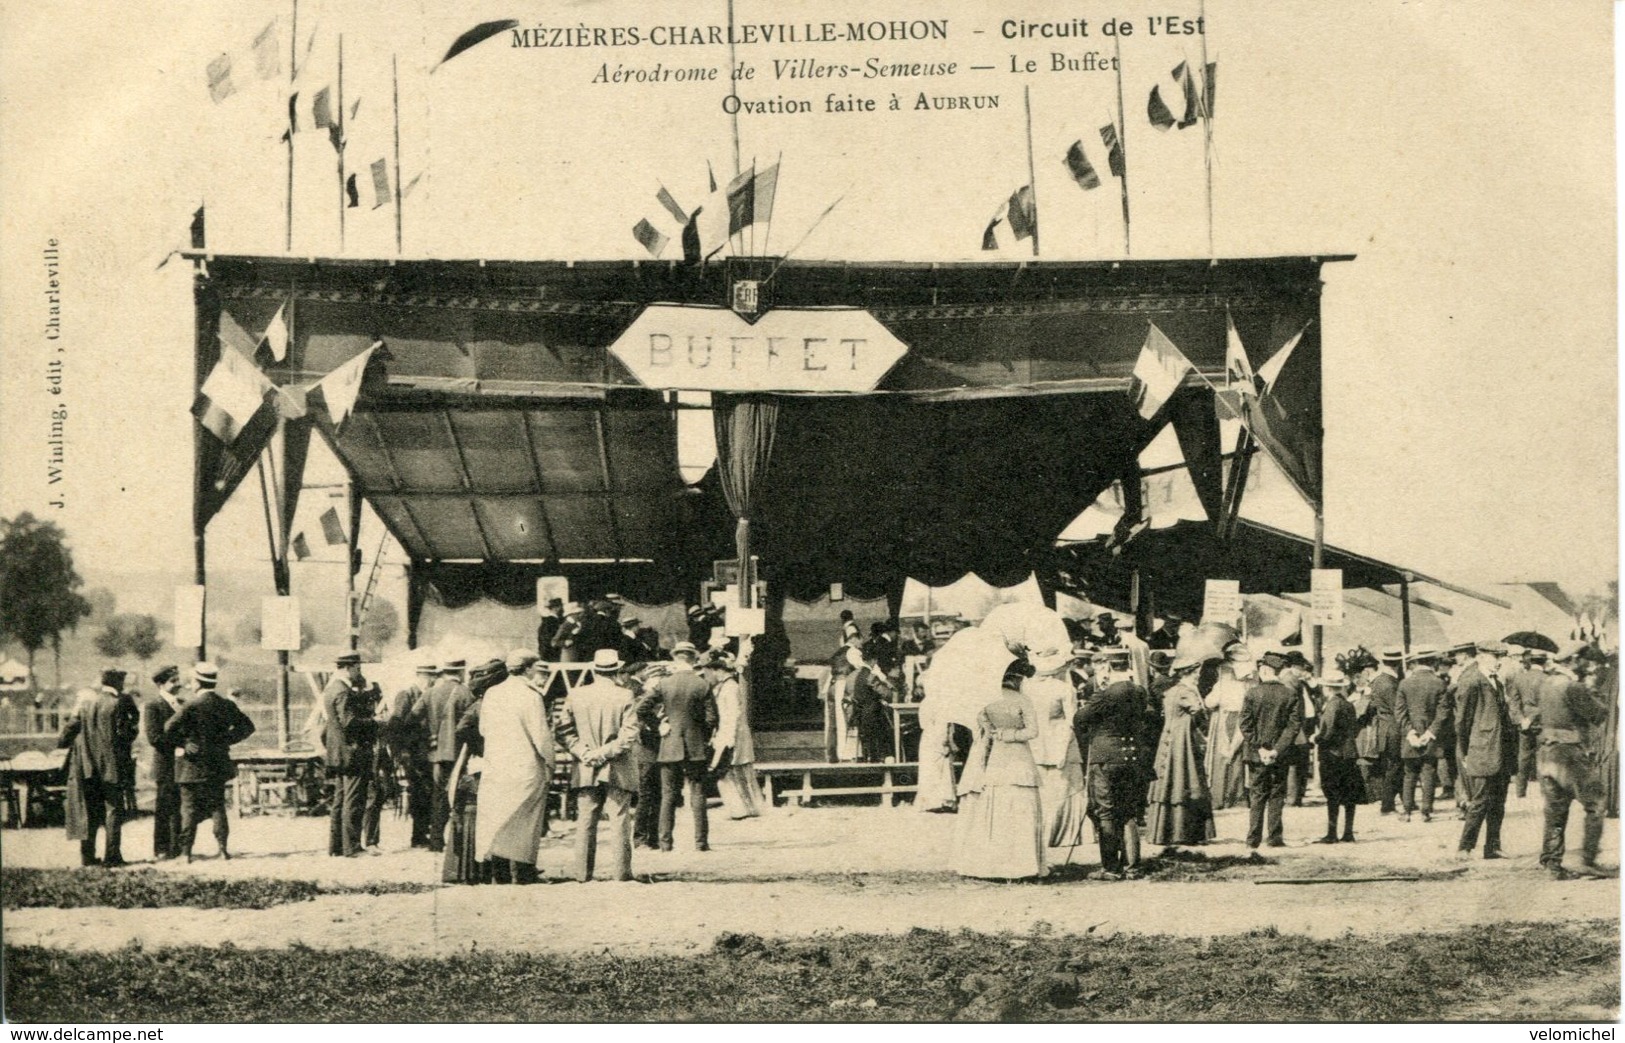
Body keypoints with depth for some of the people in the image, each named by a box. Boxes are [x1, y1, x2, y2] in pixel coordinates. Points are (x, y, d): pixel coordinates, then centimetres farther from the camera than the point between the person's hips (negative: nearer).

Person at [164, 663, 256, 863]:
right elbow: (247, 726, 6)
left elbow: (169, 729, -22)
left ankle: (186, 851, 1)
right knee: (217, 805, 13)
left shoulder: (191, 705, -14)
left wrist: (180, 745, -6)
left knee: (189, 808, 3)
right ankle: (222, 847, 6)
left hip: (193, 766, -4)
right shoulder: (226, 705, 1)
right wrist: (226, 740, 8)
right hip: (218, 764, 4)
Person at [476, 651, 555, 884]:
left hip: (494, 769, 5)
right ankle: (522, 880, 3)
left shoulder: (491, 694, 4)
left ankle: (500, 878, 13)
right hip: (525, 772, -5)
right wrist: (550, 764, 0)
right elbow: (541, 737, -13)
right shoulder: (530, 697, -13)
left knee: (496, 827, 10)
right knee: (522, 829, 2)